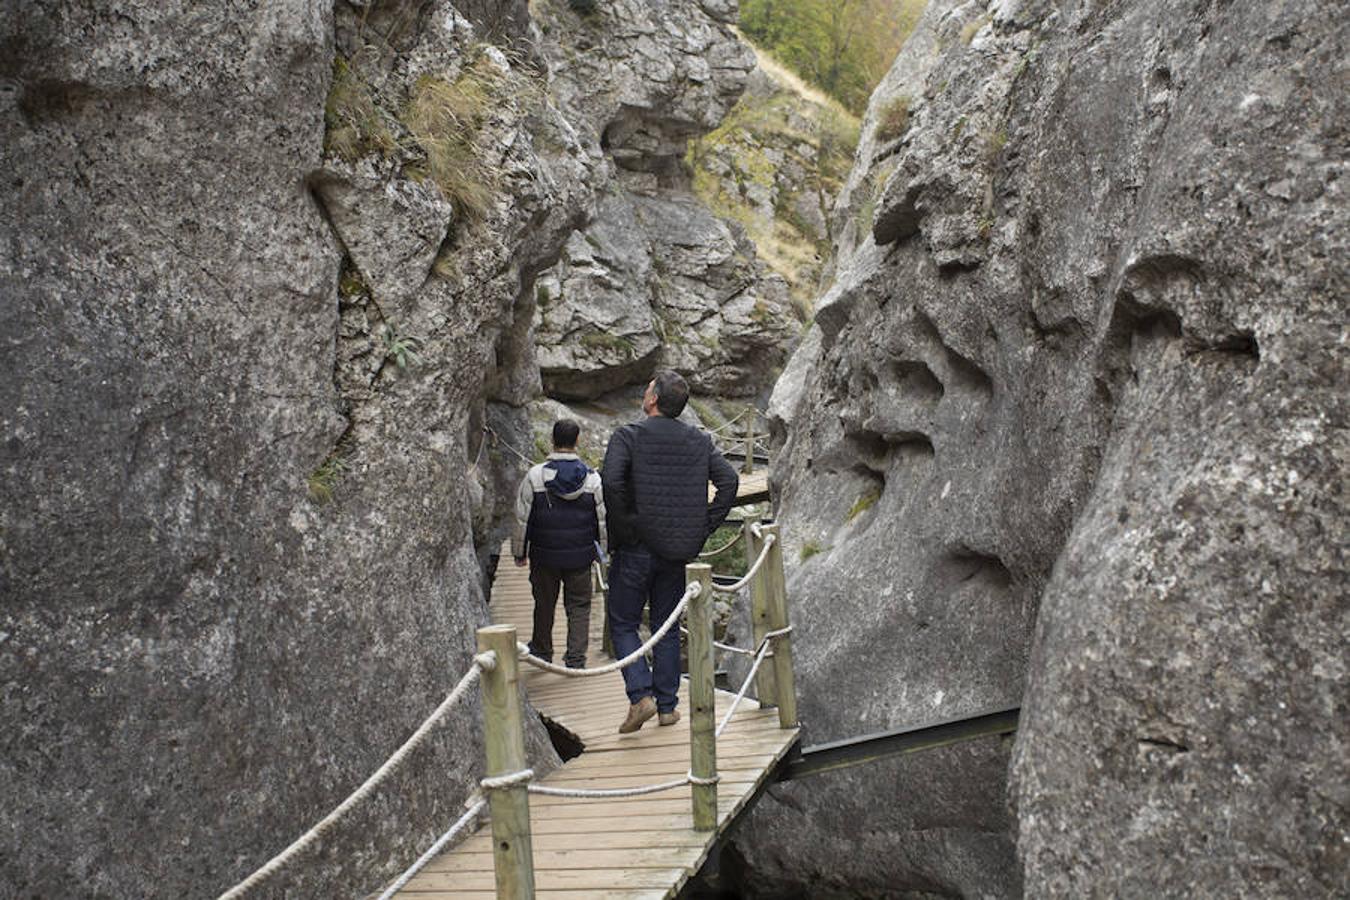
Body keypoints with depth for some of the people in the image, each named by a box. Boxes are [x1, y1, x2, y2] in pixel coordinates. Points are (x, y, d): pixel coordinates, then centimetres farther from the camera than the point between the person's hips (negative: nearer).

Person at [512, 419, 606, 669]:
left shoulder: (535, 476, -11)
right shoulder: (591, 478, -6)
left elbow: (522, 518, -6)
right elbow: (603, 519, 0)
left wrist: (519, 552, 6)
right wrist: (602, 550, 14)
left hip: (544, 555, 0)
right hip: (581, 555, 0)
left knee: (544, 604, 15)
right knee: (579, 606, 10)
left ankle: (542, 652, 31)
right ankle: (576, 658, 6)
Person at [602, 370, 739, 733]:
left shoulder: (628, 437, -9)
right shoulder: (699, 441, 4)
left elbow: (611, 481, -24)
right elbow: (729, 480, -4)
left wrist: (624, 527, -13)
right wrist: (703, 527, 0)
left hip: (635, 549, -4)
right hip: (677, 551, 4)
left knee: (623, 624, 8)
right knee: (667, 627, 14)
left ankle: (640, 695, -7)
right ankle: (667, 705, 15)